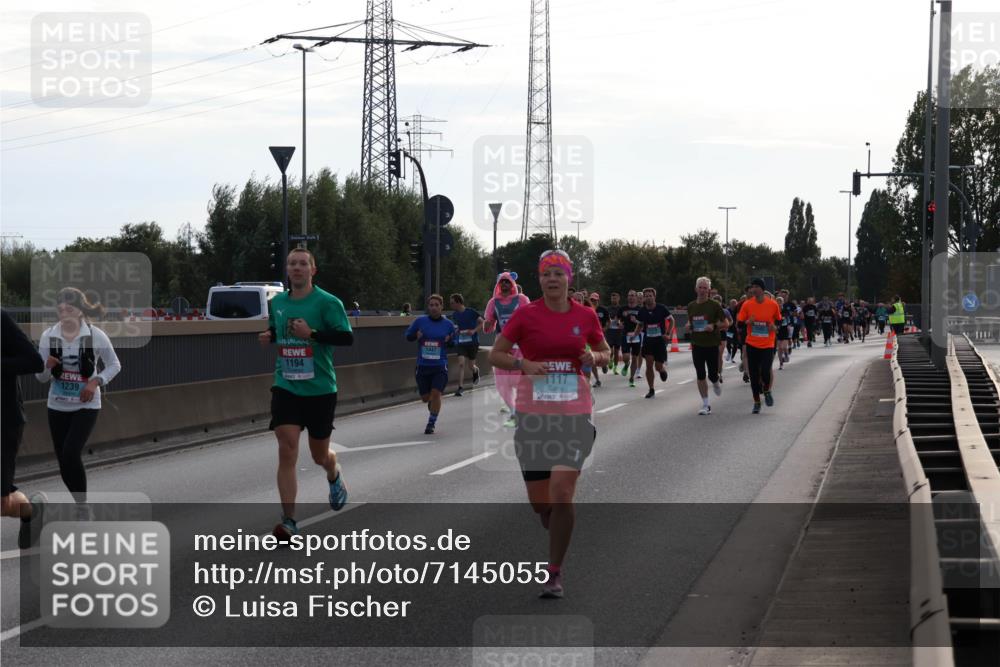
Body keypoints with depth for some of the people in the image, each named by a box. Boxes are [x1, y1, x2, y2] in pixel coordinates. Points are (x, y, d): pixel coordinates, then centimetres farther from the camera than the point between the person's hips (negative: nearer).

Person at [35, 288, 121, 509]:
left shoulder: (96, 335, -12)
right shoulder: (48, 336, -6)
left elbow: (114, 365, 2)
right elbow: (41, 377, 1)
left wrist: (96, 381, -15)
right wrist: (47, 366, -22)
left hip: (86, 406, -3)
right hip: (57, 406, 4)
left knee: (71, 455, -20)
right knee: (63, 460, 7)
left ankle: (82, 506, -6)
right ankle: (79, 503, 28)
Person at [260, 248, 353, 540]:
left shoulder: (327, 302, -8)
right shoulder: (277, 302, 7)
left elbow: (347, 337, -15)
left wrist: (311, 334, -26)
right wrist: (269, 336, 3)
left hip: (320, 390, -2)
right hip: (285, 387, 2)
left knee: (320, 455, 12)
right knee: (287, 451, -13)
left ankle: (335, 476, 50)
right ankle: (289, 521, -11)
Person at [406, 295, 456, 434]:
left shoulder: (448, 324, 1)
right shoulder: (420, 321, 0)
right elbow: (408, 336, 10)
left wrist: (450, 340, -12)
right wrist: (416, 336, -11)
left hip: (440, 366, -2)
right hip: (423, 365, 2)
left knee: (435, 393, -14)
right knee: (425, 397, 8)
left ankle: (431, 423, 2)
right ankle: (432, 402, 46)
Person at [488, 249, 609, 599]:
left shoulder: (586, 316, 3)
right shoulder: (525, 315, -1)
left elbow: (606, 352, 18)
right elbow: (495, 355, 4)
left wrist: (594, 358, -5)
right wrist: (523, 364, -15)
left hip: (575, 413, -1)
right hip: (533, 413, 1)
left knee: (561, 489, -15)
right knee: (538, 501, 5)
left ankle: (555, 573, -5)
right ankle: (560, 538, 40)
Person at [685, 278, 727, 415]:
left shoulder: (714, 305, -6)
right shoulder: (691, 306, 7)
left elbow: (726, 324, -3)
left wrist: (714, 326, -21)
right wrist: (688, 326, -2)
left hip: (712, 345, -3)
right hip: (697, 345, 3)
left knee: (712, 375, 0)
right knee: (700, 376, 1)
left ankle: (716, 383, 38)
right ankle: (705, 405, 8)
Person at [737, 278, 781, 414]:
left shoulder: (773, 304, -3)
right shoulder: (747, 305, -2)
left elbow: (779, 321, 11)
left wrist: (775, 327, -9)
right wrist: (748, 322, -17)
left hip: (768, 345, -2)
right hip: (752, 345, 2)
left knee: (765, 372, -15)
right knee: (754, 375, 3)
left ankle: (767, 391, 18)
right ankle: (756, 402, 18)